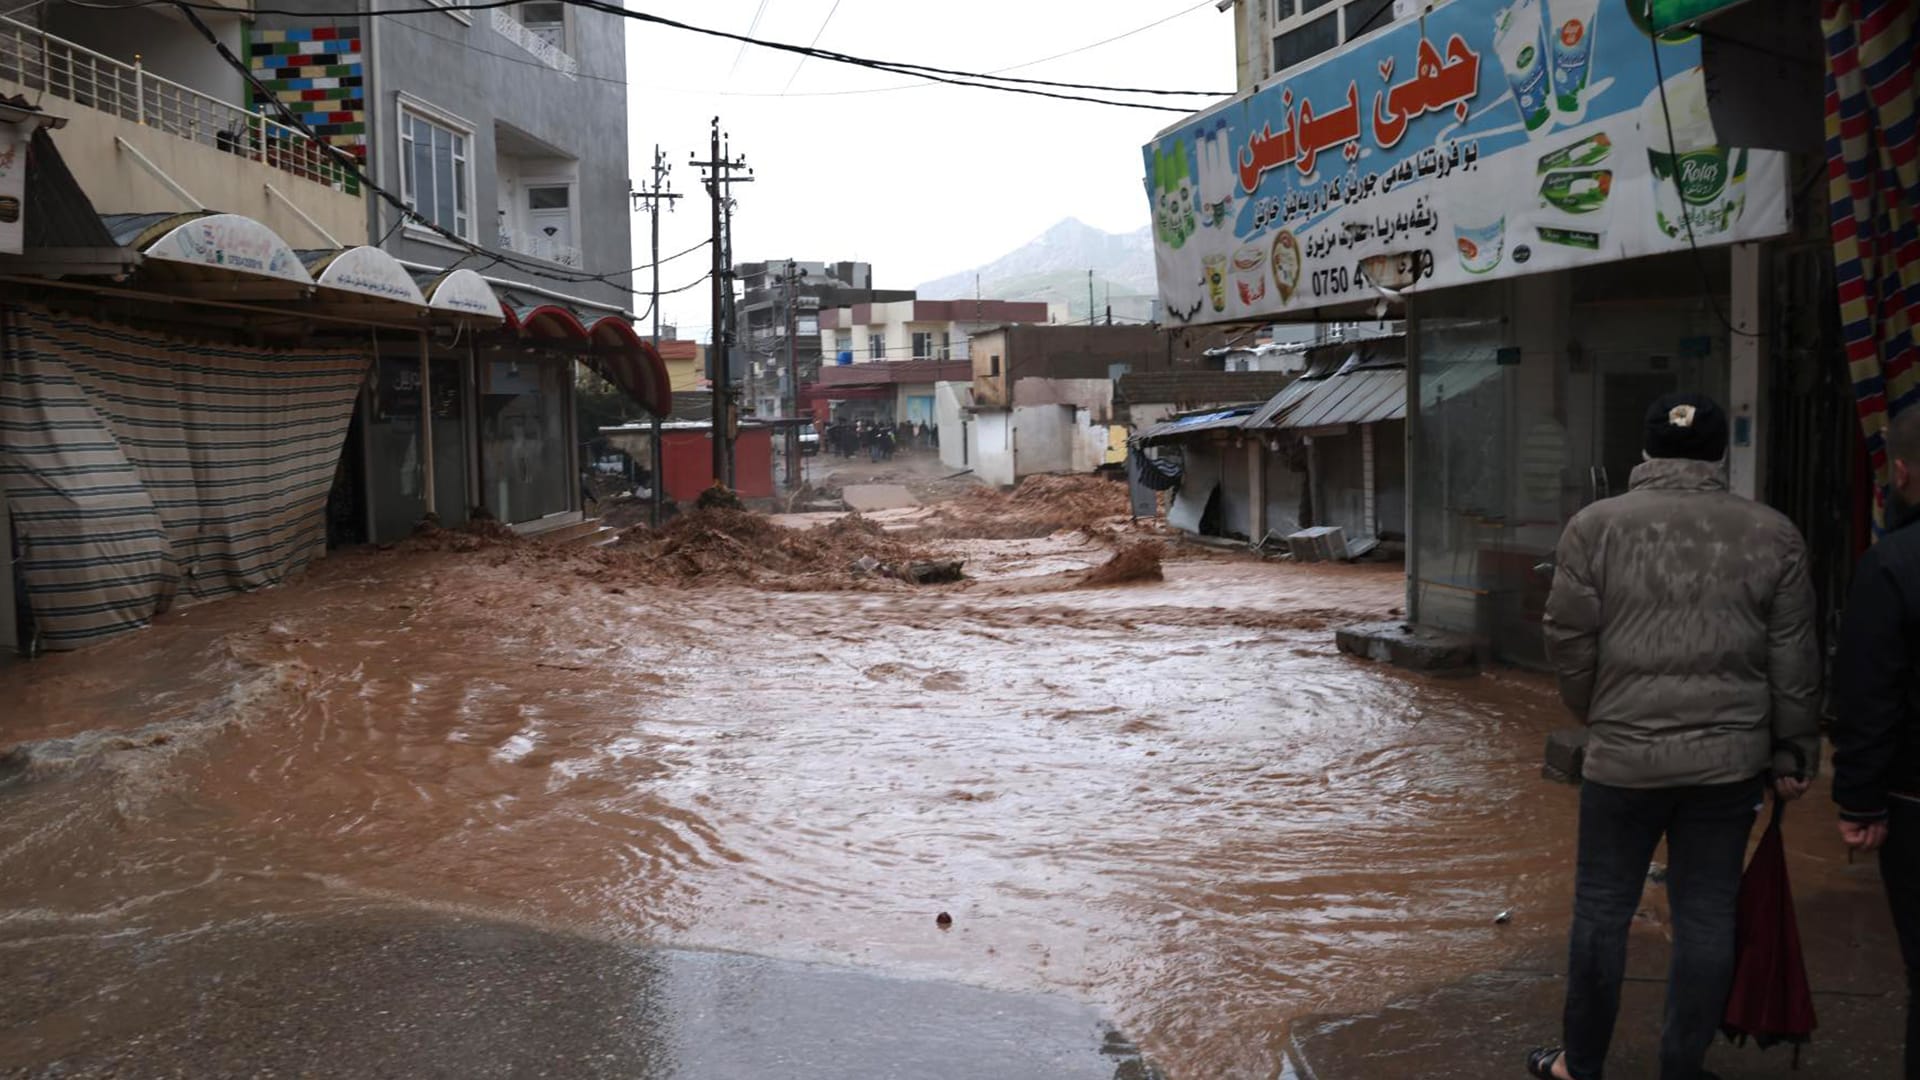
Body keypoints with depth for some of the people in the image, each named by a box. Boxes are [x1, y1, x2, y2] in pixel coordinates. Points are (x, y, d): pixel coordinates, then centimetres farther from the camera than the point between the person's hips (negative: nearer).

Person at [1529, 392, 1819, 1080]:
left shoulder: (1596, 526, -5)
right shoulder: (1772, 534, 1)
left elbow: (1568, 638, -3)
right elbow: (1793, 659, 3)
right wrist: (1794, 753, 12)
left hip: (1624, 753, -1)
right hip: (1732, 758, 1)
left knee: (1602, 909, 11)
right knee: (1707, 916, 11)